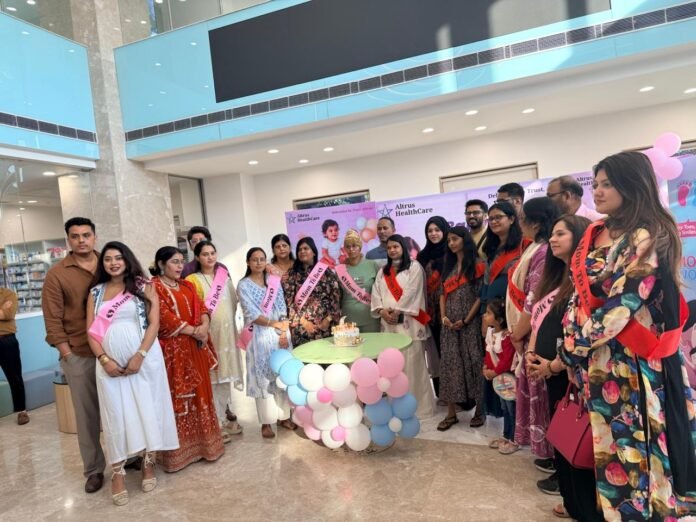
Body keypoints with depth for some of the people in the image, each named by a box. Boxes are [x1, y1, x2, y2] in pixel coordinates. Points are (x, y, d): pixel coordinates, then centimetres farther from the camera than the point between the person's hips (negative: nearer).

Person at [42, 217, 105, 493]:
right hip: (79, 355, -2)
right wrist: (67, 356, -8)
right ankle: (93, 470, 24)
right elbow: (53, 320, -4)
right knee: (87, 414, 9)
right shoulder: (57, 274, -3)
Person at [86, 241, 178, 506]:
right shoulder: (96, 292, 10)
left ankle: (149, 462, 23)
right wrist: (104, 360, -9)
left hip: (145, 357, -2)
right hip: (110, 362, 2)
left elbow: (154, 323, -5)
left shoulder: (144, 286, 2)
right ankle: (118, 472, 17)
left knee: (147, 408, 6)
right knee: (115, 413, 6)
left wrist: (139, 356, -14)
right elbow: (91, 331, 5)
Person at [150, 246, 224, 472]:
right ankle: (180, 450, 10)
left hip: (195, 348, 7)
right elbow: (165, 318, -15)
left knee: (200, 393, 10)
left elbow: (202, 308, 8)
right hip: (172, 349, -6)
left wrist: (205, 326, -13)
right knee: (177, 397, -1)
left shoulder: (187, 286, 16)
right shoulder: (154, 287, -5)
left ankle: (201, 442, 22)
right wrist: (194, 331, -14)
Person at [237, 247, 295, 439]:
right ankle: (266, 422, 9)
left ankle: (283, 416, 20)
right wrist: (274, 323, -16)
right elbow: (252, 314, -11)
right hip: (259, 336, -3)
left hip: (280, 333, 4)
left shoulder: (274, 281, 8)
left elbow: (282, 308, 3)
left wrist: (284, 332, -8)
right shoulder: (244, 285, -3)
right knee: (262, 377, 0)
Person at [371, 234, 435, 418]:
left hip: (407, 321, -5)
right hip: (387, 322, 5)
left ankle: (416, 403, 4)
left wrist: (397, 311, -13)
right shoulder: (383, 271, 19)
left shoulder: (414, 267, 2)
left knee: (411, 362, -5)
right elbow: (376, 293, 10)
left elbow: (411, 292, -9)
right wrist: (381, 310, -7)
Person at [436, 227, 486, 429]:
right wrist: (443, 316, -3)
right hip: (450, 324, 5)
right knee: (450, 364, 5)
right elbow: (442, 293, 12)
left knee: (473, 363, 0)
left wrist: (466, 320, -12)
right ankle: (451, 413, 13)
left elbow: (480, 296, -8)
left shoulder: (477, 265, -3)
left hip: (470, 323, -5)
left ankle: (479, 411, 15)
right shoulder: (448, 266, 14)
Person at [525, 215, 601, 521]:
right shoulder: (555, 277, 15)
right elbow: (538, 318, 16)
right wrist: (531, 354, 2)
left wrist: (553, 365, -14)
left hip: (572, 372, -9)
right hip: (552, 372, 9)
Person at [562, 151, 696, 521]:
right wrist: (571, 341, 0)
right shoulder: (596, 234, 7)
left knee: (635, 442, 6)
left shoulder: (648, 238, -15)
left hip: (632, 361, -7)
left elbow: (622, 304, -19)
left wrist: (574, 346, -13)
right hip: (599, 357, 7)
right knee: (607, 441, 17)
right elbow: (581, 295, 8)